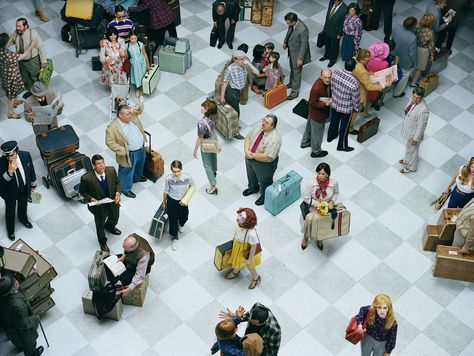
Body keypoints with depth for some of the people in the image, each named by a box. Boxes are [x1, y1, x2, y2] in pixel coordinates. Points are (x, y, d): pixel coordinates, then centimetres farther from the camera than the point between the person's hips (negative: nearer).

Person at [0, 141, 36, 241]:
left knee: (23, 205, 32)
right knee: (10, 211, 23)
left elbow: (31, 169, -6)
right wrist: (9, 172, -52)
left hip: (24, 189, 3)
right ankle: (10, 230, 52)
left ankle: (23, 219, 65)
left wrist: (33, 184, 8)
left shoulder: (26, 155, -26)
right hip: (10, 192, -3)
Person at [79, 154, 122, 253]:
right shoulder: (87, 178, -32)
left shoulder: (111, 170, -22)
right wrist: (91, 199, -27)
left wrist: (117, 193, -18)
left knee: (114, 218, 33)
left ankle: (109, 227, 71)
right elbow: (82, 191, -13)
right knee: (100, 224, 24)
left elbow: (117, 182, -2)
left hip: (113, 202, 4)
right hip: (99, 206, -3)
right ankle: (102, 242, 56)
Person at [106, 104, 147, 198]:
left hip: (141, 148, 7)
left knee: (139, 165, 33)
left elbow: (141, 106, 3)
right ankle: (125, 189, 40)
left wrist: (136, 108, -20)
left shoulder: (132, 115, -12)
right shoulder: (113, 127, -30)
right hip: (129, 154, -7)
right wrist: (123, 151, -24)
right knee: (127, 171, 16)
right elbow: (109, 142, -23)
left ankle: (137, 177, 63)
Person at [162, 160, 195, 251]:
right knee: (173, 219, 12)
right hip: (171, 201, -1)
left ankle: (181, 225, 63)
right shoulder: (168, 179, -27)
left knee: (184, 218, 23)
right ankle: (174, 238, 39)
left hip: (183, 201, 1)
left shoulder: (187, 177, -28)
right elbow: (166, 191, -7)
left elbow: (192, 187, -5)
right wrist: (164, 202, 8)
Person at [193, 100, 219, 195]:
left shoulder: (202, 123, -41)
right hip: (214, 138, 7)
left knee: (207, 165, 14)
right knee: (213, 155, 35)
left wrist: (195, 151, -14)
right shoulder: (213, 115, -19)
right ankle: (214, 171, 65)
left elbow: (200, 139, -28)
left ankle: (213, 186, 24)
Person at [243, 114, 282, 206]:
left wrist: (252, 155, -27)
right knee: (251, 175, 33)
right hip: (250, 159, 7)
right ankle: (253, 188, 62)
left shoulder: (274, 139, -35)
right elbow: (248, 137, -4)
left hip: (264, 165, -7)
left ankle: (265, 197, 48)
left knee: (264, 181, 20)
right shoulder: (259, 125, -13)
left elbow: (267, 157, -37)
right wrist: (246, 150, -21)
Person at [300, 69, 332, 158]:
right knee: (317, 132, 14)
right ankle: (316, 152, 37)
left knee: (310, 127, 30)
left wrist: (329, 99, -7)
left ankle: (305, 143, 55)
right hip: (317, 114, -9)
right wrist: (325, 104, -34)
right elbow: (312, 103, -27)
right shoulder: (316, 88, -37)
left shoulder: (327, 83, -11)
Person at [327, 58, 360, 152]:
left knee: (334, 120, 31)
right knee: (344, 127, 19)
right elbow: (355, 98, -20)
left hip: (334, 103, 5)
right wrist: (356, 108, 1)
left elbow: (331, 87, -3)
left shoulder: (335, 73, -21)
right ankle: (342, 146, 40)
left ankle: (331, 136, 57)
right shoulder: (354, 83, -35)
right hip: (346, 108, -5)